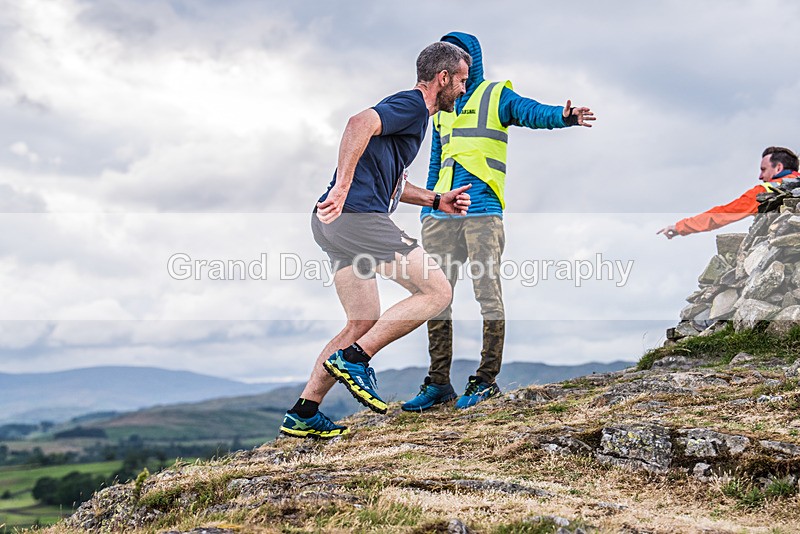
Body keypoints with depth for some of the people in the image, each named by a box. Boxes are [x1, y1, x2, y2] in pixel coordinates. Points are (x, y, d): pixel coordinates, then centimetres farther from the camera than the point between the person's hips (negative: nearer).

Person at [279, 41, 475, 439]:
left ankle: (303, 414, 13)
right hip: (357, 216, -10)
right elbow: (360, 123, -24)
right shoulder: (412, 105, -5)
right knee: (436, 291, -7)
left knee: (364, 324, 14)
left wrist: (437, 201, 29)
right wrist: (342, 188, -32)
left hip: (334, 223, 10)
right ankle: (353, 359, -8)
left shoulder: (412, 111, 27)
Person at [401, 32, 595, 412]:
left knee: (488, 294, -6)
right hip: (442, 214, 6)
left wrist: (562, 117, -36)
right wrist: (427, 213, 18)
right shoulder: (441, 109, 23)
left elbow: (531, 112, -14)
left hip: (481, 211, -6)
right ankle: (438, 383, 11)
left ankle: (486, 380, 1)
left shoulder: (496, 96, 6)